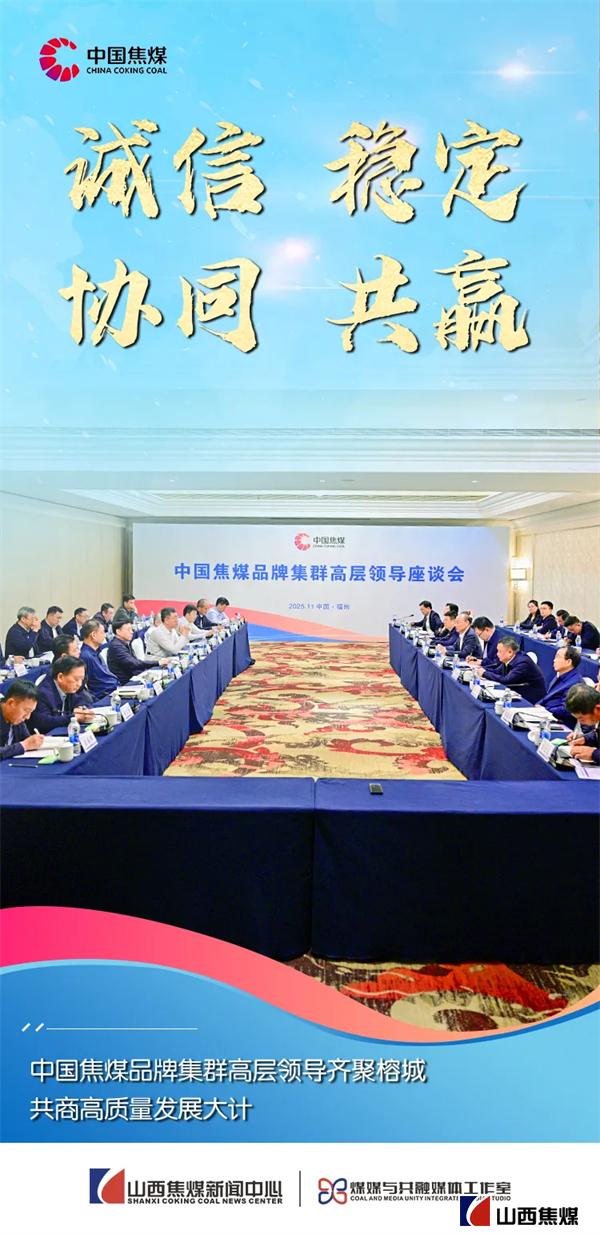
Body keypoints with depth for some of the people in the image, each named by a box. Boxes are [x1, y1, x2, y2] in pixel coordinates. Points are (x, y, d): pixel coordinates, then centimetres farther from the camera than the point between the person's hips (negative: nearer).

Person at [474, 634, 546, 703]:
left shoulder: (523, 662, -24)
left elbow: (506, 680, -29)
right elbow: (497, 672, 9)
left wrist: (485, 673, -22)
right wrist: (481, 669, -7)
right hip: (518, 693, 8)